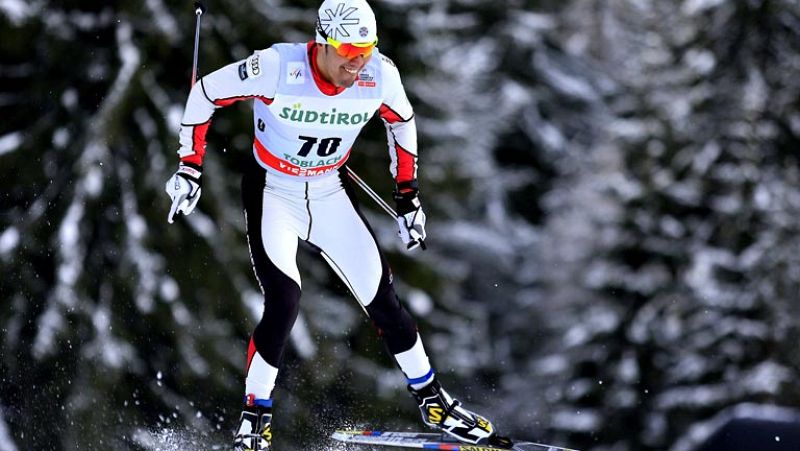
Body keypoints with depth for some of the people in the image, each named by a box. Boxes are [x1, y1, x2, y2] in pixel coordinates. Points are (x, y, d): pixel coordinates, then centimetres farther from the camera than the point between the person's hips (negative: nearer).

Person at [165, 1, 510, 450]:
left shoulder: (381, 75, -18)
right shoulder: (278, 67, -29)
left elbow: (403, 121, 5)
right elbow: (206, 93, -13)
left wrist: (408, 195, 6)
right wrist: (190, 166, -13)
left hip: (330, 194, 3)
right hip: (271, 192, -3)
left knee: (383, 299, 2)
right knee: (284, 302, -22)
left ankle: (433, 400, 22)